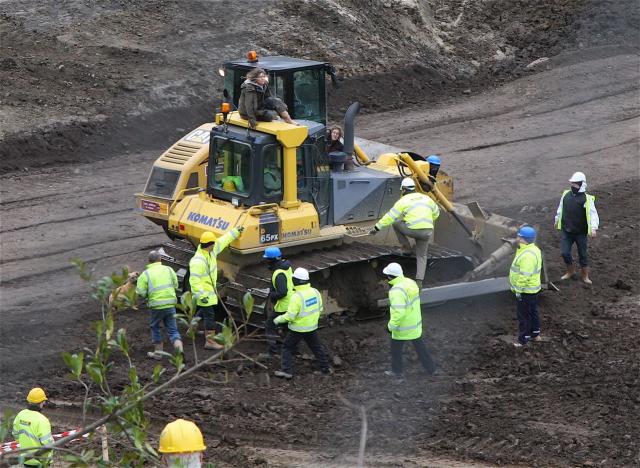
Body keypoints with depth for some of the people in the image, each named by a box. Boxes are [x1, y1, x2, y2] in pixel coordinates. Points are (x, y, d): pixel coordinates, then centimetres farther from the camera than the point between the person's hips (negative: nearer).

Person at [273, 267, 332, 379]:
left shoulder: (297, 297, -25)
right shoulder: (315, 292, -4)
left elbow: (290, 316, -23)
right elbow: (319, 309, 8)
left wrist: (278, 319, -7)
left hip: (298, 329, -6)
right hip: (312, 327, 6)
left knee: (287, 348, 9)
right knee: (316, 347, 21)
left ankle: (286, 371, 5)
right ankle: (326, 367, 27)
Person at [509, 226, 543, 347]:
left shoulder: (527, 255, -30)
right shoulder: (533, 249, 5)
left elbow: (524, 276, -29)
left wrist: (518, 290, -21)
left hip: (525, 291, -10)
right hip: (533, 288, 10)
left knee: (524, 315, 3)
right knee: (533, 311, 23)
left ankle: (523, 339, 13)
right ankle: (535, 334, 37)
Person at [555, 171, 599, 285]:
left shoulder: (586, 199, -15)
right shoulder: (566, 195, 1)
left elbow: (593, 214, -21)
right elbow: (560, 208, 18)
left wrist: (593, 228, -34)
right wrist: (557, 220, 30)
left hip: (580, 232, -4)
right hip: (567, 231, 4)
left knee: (582, 254, 8)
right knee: (565, 253, 2)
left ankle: (585, 276, 25)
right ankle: (571, 271, 27)